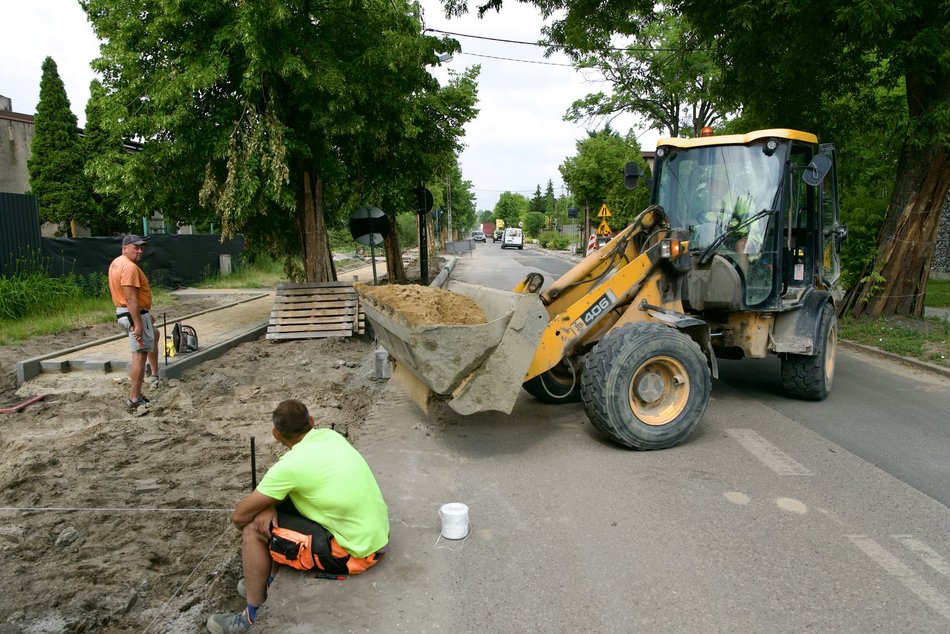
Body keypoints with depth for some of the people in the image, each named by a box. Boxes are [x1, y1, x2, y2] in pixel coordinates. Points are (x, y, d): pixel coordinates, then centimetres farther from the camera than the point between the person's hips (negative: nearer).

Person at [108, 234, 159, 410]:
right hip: (134, 314, -11)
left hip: (123, 312, 11)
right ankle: (135, 399, -7)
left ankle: (155, 375, 38)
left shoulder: (117, 263, 13)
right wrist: (138, 324, -27)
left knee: (154, 336, 31)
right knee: (139, 355, -8)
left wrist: (146, 316, 24)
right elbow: (131, 299, -26)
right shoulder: (130, 267, -20)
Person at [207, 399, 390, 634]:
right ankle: (271, 580, 34)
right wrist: (268, 507, -1)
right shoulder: (330, 436, 2)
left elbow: (239, 516, -8)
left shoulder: (291, 465, -19)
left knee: (253, 531, -4)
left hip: (356, 551, -8)